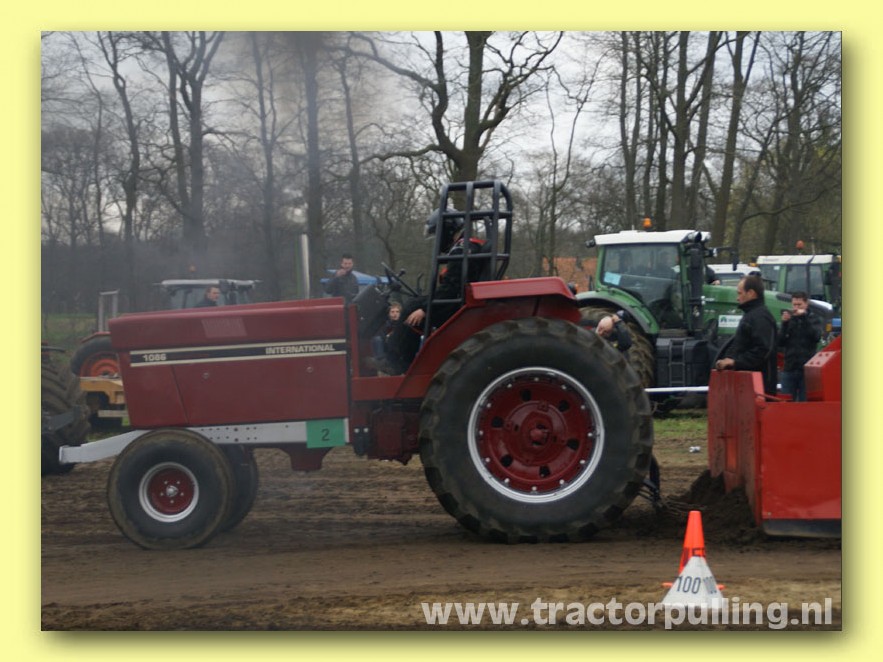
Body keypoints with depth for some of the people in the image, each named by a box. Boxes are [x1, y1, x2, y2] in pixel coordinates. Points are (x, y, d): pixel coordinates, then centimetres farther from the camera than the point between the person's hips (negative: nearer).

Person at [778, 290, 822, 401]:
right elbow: (780, 343, 1)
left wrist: (804, 317, -15)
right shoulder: (789, 319, 9)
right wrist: (784, 324, -11)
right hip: (789, 368, 3)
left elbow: (816, 336, -14)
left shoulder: (813, 318, 5)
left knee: (805, 402, -2)